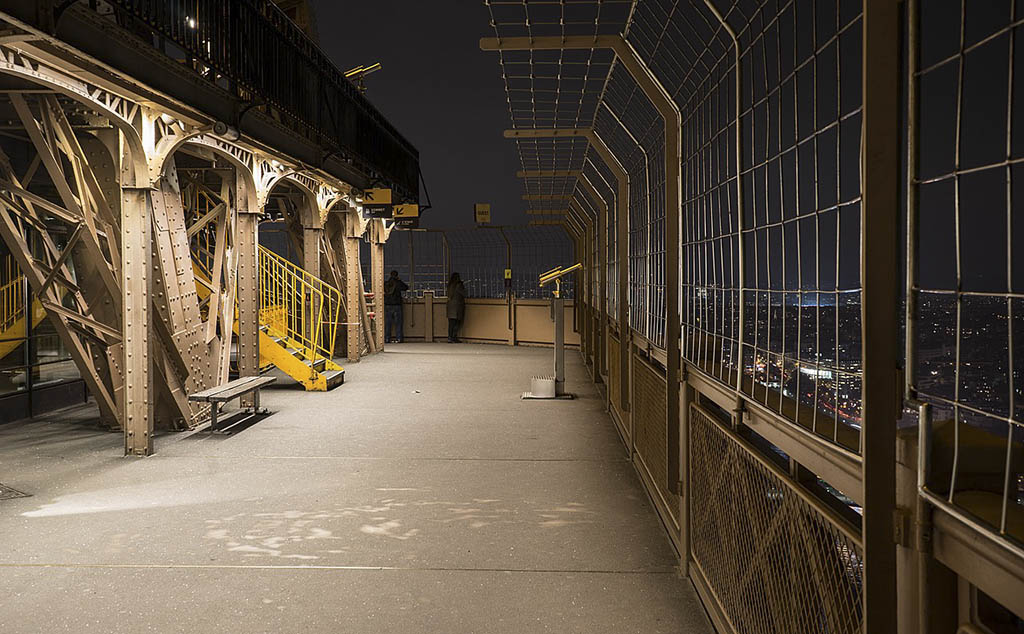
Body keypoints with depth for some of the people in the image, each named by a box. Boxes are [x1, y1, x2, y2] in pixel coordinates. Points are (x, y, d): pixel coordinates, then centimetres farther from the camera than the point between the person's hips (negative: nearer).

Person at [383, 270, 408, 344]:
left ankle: (387, 338, 5)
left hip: (387, 305, 2)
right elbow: (406, 287, 9)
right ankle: (399, 338, 1)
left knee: (387, 323, 6)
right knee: (398, 322, 3)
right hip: (396, 305, -2)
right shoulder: (398, 283, -5)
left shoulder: (386, 283, 2)